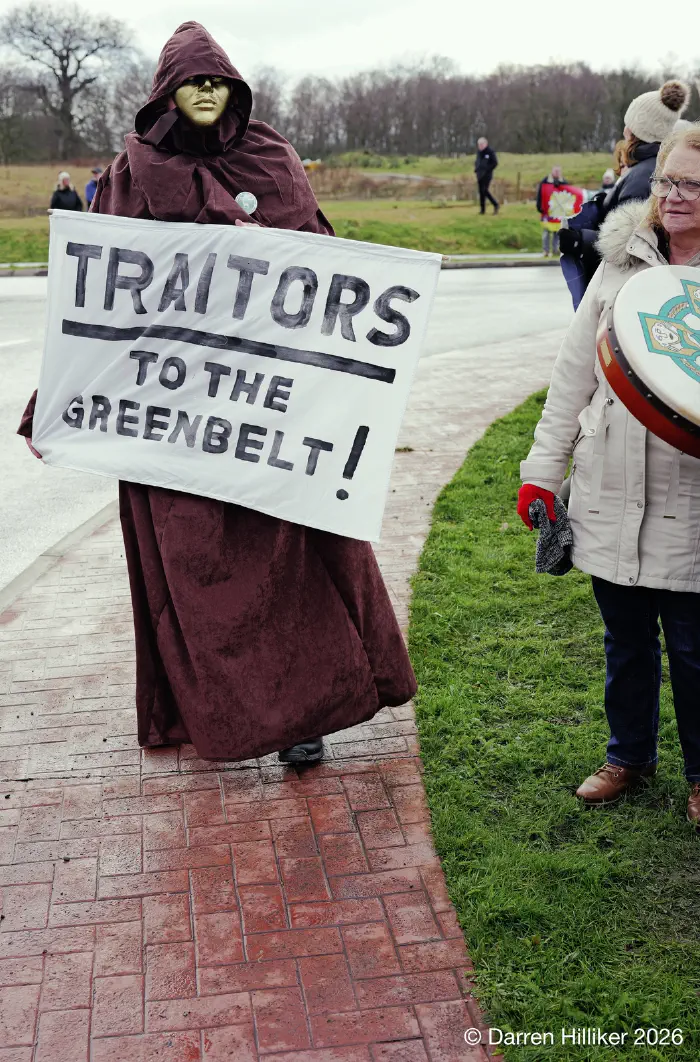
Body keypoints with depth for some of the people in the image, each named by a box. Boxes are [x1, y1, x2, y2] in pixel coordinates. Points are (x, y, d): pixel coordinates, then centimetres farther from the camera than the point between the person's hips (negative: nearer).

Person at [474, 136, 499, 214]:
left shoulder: (490, 152, -9)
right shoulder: (479, 152, 11)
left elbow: (495, 163, -9)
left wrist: (488, 170, -14)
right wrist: (476, 168, 9)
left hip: (487, 175, -7)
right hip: (480, 175, 7)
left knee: (485, 190, -15)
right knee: (481, 191, 6)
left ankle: (495, 205, 1)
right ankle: (483, 209, 11)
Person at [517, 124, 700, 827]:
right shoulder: (621, 263, 6)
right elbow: (574, 372, 8)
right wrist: (543, 468, 7)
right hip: (609, 496, 3)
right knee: (625, 641, 17)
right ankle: (629, 756, 38)